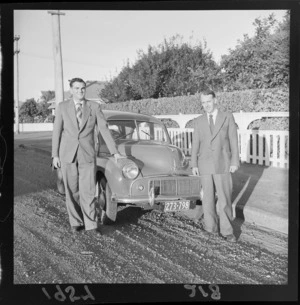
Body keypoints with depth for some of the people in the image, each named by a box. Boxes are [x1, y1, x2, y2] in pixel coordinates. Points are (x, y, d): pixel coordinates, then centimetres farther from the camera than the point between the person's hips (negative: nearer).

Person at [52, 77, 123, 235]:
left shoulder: (94, 106, 1)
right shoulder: (62, 107, 1)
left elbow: (104, 129, 2)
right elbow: (57, 132, 3)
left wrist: (115, 152, 0)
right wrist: (55, 155, -1)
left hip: (87, 154, 0)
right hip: (67, 154, 1)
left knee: (88, 190, -6)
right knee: (72, 190, 6)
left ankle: (91, 225, 0)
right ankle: (76, 222, 19)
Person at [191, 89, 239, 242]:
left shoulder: (227, 117, 1)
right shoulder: (198, 121, 6)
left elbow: (233, 140, -1)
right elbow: (195, 144, 7)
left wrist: (235, 162, -6)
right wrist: (194, 165, 1)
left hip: (223, 165, -2)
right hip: (205, 165, 2)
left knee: (225, 199, -1)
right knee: (208, 199, 6)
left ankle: (227, 231, 8)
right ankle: (211, 227, 19)